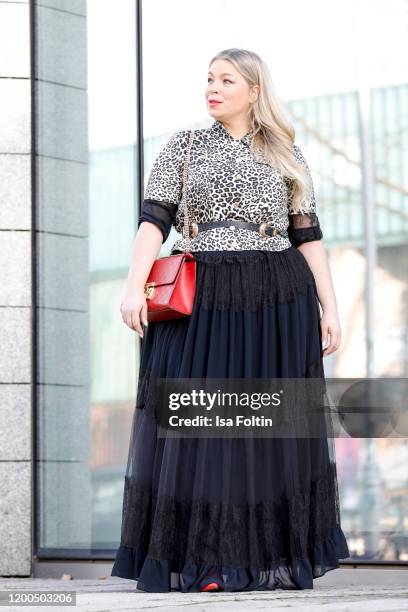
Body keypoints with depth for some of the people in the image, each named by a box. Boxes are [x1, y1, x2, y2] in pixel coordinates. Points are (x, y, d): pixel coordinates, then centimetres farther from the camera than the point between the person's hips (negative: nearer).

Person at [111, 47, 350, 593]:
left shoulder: (286, 154, 11)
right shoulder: (184, 147, 10)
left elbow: (308, 236, 9)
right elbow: (154, 219, 0)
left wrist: (330, 309, 2)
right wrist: (135, 286, -14)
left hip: (277, 303, 0)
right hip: (199, 302, 0)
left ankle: (279, 556, 8)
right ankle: (205, 560, 2)